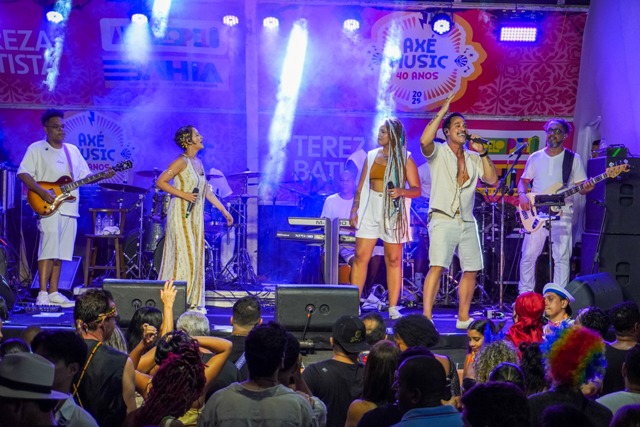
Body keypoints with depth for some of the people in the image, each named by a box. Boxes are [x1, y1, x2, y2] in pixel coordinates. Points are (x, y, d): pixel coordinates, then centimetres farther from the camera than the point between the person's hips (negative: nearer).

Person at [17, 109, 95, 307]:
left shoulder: (72, 150, 18)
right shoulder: (36, 149, 0)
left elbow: (85, 175, 19)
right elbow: (23, 173, -8)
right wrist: (42, 192, -19)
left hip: (69, 208, 6)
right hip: (48, 207, -6)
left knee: (60, 252, 7)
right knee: (49, 247, -16)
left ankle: (53, 293, 11)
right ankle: (42, 294, -16)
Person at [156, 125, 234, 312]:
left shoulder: (198, 163, 14)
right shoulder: (182, 162, -11)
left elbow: (207, 191, 19)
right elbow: (160, 182, -15)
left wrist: (224, 211, 18)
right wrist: (183, 194, -20)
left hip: (195, 216, 8)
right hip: (181, 214, -8)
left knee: (195, 256, 8)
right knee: (183, 256, -9)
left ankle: (193, 301, 13)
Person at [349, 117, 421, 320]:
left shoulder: (405, 159, 0)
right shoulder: (372, 156, 12)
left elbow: (417, 189, -3)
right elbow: (361, 186, 14)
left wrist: (401, 191, -22)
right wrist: (354, 210, 5)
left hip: (393, 212, -3)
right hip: (370, 209, 3)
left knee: (394, 260, 2)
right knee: (361, 256, -3)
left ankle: (393, 308, 6)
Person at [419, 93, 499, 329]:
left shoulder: (473, 158, 15)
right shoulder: (438, 152, 1)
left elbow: (492, 179, 6)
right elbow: (424, 141, -21)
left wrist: (483, 153, -2)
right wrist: (442, 112, -17)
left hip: (467, 222, 6)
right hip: (443, 220, -6)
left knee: (471, 270, 8)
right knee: (437, 267, -18)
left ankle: (463, 318, 19)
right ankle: (427, 317, -20)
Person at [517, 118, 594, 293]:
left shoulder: (573, 159, 5)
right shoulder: (535, 158, 12)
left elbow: (580, 186, 5)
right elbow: (523, 181, 15)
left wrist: (586, 189, -18)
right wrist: (522, 195, -5)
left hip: (562, 214, -2)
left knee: (562, 258, -5)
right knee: (528, 255, 0)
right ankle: (525, 295, 11)